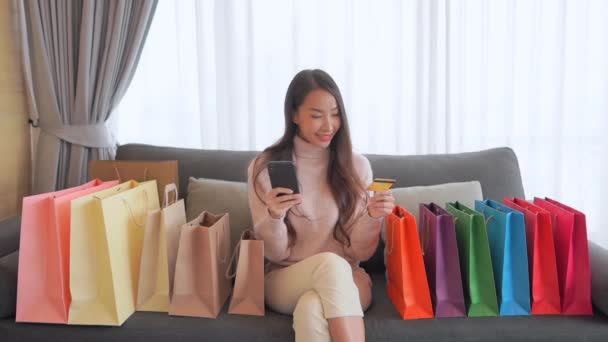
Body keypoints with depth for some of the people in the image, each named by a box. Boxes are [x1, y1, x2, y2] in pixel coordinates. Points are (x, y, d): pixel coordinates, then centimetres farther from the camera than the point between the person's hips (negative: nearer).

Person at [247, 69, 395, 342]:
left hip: (346, 280, 0)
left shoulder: (357, 166, 0)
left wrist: (373, 218, -19)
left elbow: (360, 253, 1)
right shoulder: (264, 167, -3)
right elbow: (274, 254, -2)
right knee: (331, 263, -34)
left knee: (313, 308, -35)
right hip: (285, 282, 0)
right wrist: (274, 217, -23)